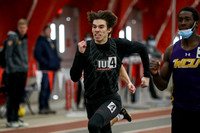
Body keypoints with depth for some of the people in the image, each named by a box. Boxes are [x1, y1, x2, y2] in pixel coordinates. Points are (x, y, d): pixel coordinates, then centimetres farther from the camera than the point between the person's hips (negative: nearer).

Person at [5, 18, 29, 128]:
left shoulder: (25, 39, 17)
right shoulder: (12, 37, -7)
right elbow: (8, 54, -12)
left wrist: (26, 67, 15)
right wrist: (11, 67, -17)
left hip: (23, 71, 8)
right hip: (14, 71, -8)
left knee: (19, 96, 11)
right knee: (12, 96, -4)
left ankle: (16, 118, 18)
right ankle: (10, 120, 0)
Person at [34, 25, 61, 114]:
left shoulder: (53, 42, 19)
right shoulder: (40, 42, -4)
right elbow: (37, 55, -12)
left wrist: (58, 63, 11)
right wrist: (46, 63, -17)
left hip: (53, 69, 7)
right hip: (45, 69, -7)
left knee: (49, 89, 9)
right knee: (44, 88, -7)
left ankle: (46, 107, 14)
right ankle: (42, 108, -3)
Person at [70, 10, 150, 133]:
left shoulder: (118, 45, -5)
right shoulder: (86, 47, -6)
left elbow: (141, 48, 13)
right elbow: (74, 78, -10)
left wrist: (147, 75, 13)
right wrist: (80, 54, -22)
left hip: (112, 100, -3)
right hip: (92, 102, 3)